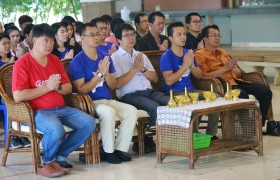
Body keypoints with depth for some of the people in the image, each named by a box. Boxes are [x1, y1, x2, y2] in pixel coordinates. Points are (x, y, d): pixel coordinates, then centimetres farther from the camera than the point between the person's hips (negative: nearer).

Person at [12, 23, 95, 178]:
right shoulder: (22, 64, -7)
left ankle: (60, 156, 0)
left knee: (89, 123, -14)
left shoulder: (55, 60, 14)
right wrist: (47, 87, -15)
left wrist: (57, 87, -9)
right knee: (56, 130, -36)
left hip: (61, 108, 7)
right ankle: (47, 162, -4)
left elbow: (69, 88, 15)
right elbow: (18, 96, -17)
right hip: (38, 112, -7)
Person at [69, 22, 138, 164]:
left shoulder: (105, 58, 13)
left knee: (132, 111, -16)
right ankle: (108, 152, -18)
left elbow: (113, 86, 12)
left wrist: (106, 73, -9)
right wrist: (99, 74, -17)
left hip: (107, 100, 7)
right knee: (108, 112, -35)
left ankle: (120, 149, -8)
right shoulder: (77, 62, -7)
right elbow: (81, 90, -13)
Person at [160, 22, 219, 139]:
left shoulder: (189, 53, 12)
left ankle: (211, 135, 0)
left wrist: (192, 65, -8)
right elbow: (169, 81, -20)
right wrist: (185, 65, -19)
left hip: (190, 90, 7)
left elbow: (199, 76, 13)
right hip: (174, 93, -7)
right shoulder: (166, 57, -9)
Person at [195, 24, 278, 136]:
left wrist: (233, 68, 1)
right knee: (243, 95, -37)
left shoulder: (223, 53, 28)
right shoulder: (200, 54, 3)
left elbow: (238, 72, 26)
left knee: (265, 92, -10)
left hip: (234, 81, 8)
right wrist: (225, 68, -12)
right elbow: (204, 76, -11)